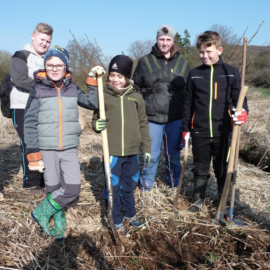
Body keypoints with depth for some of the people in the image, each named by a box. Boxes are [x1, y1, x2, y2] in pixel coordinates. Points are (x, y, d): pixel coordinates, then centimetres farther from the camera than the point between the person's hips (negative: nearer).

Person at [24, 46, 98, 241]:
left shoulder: (72, 88, 4)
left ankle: (42, 212, 17)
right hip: (47, 149, -2)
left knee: (73, 189, -6)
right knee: (53, 190, 6)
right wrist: (33, 154, -8)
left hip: (70, 148, 2)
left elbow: (93, 103, -4)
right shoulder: (38, 89, -4)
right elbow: (29, 123, -4)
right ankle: (59, 224, 31)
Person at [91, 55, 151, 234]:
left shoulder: (136, 98, 2)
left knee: (129, 187, 18)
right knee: (113, 188, 8)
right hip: (112, 152, -2)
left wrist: (146, 148, 6)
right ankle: (117, 221, 27)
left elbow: (143, 124, 7)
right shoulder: (103, 96, -3)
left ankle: (130, 215, 39)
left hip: (132, 152, 2)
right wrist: (97, 125, -20)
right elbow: (96, 119, 4)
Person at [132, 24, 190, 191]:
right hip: (152, 117, -1)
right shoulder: (145, 61, 3)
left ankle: (175, 182, 32)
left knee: (174, 153, 12)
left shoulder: (183, 63, 6)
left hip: (176, 118, 1)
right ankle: (147, 182, 27)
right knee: (152, 154, 6)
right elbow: (135, 88, 7)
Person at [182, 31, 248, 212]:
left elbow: (239, 97, 3)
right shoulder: (194, 74, 4)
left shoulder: (231, 72, -1)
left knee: (223, 170, 12)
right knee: (200, 169, 15)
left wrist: (243, 112, -19)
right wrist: (186, 128, 8)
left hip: (223, 132, -1)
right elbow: (188, 103, 8)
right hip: (200, 132, 2)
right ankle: (198, 200, 33)